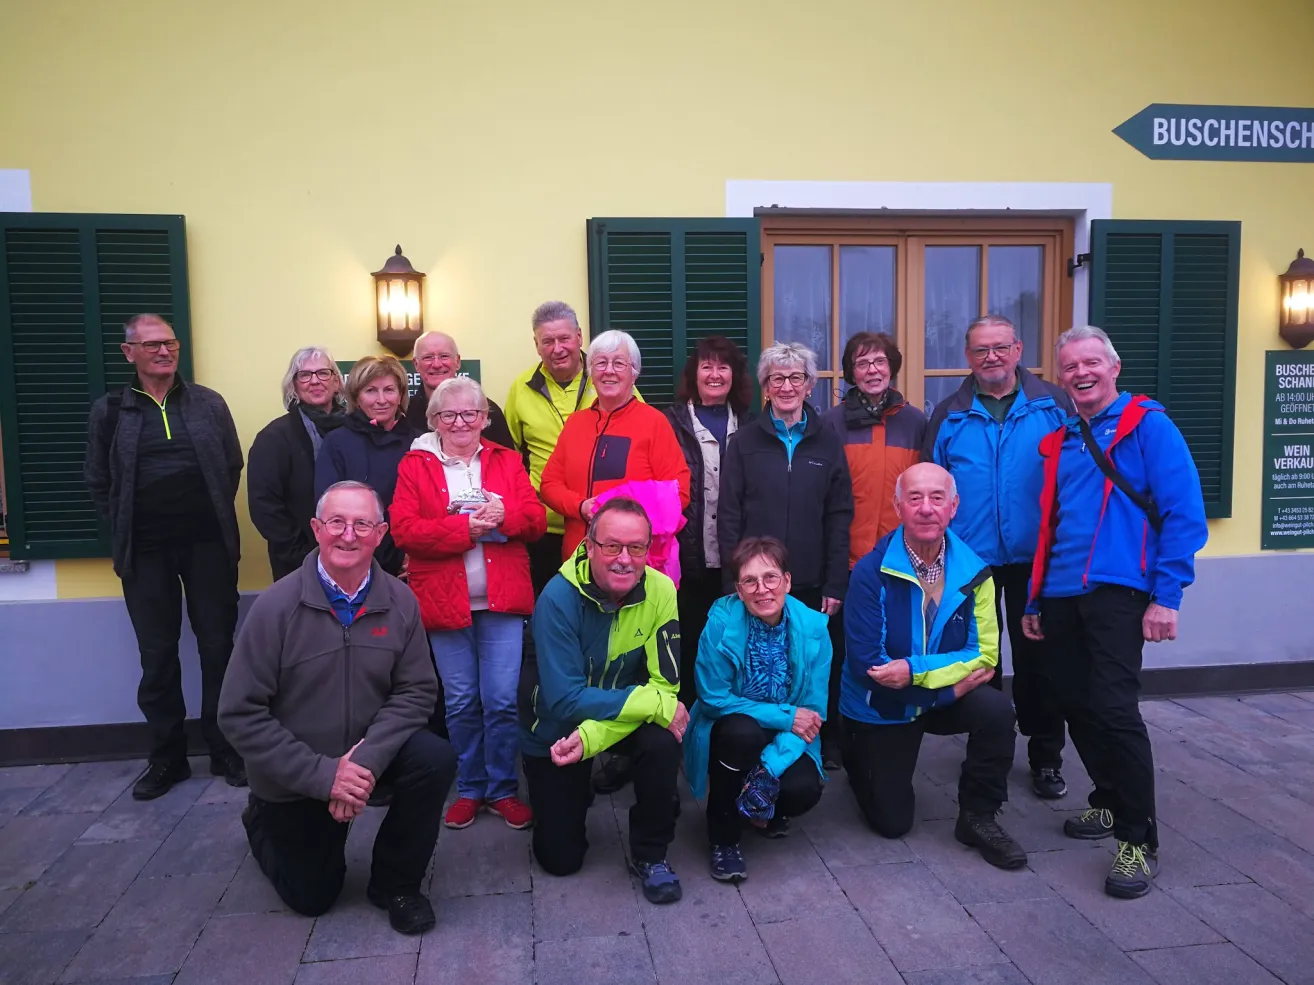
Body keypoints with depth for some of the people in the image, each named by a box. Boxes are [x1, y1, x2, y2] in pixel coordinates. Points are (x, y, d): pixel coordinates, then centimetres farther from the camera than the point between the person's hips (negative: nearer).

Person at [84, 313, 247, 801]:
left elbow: (233, 466, 9)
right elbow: (97, 481, 9)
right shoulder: (109, 411, 4)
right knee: (157, 657, 8)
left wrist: (214, 516, 3)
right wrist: (128, 527, 4)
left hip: (208, 546, 0)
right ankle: (166, 757, 21)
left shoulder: (209, 403, 4)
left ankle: (226, 750, 19)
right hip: (145, 553, 0)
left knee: (218, 649, 6)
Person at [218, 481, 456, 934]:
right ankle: (264, 824, 43)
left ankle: (395, 884, -2)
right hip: (294, 779, -1)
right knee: (312, 896, 11)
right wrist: (323, 775, -24)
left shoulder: (399, 602, -13)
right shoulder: (276, 606, -21)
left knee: (436, 760, -27)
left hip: (370, 754, 2)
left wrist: (368, 758, -27)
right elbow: (239, 714, -20)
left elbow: (416, 691, -11)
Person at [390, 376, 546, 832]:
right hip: (444, 602, -1)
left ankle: (503, 789, 19)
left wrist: (504, 517, -19)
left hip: (502, 601, 1)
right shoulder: (414, 465, 3)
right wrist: (464, 527, -19)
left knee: (502, 701, 2)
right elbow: (404, 529, -8)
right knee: (460, 703, 9)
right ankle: (470, 789, 26)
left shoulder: (507, 461, 9)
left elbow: (536, 519, 2)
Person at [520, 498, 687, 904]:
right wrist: (654, 703, -33)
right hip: (555, 731, -1)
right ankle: (576, 793, 36)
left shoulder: (660, 590, -21)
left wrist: (592, 736, -32)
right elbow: (564, 700, -29)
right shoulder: (559, 597, -29)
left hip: (627, 717, 2)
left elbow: (665, 685, -19)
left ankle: (650, 855, -6)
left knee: (663, 743, -31)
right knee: (560, 859, 3)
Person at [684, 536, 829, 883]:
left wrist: (769, 768, -27)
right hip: (729, 733, -1)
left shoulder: (813, 627, -16)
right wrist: (784, 716, -21)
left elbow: (813, 712, -14)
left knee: (804, 790, -28)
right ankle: (723, 838, -10)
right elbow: (713, 698, -15)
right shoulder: (722, 621, -21)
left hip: (785, 739, 2)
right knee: (743, 731, -35)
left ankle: (768, 811, 12)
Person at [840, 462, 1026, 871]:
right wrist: (951, 681, -22)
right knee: (892, 823, 2)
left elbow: (984, 655, -13)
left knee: (996, 710, -28)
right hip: (881, 706, -2)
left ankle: (978, 818, -5)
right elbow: (865, 662, -24)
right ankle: (859, 755, 34)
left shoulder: (973, 572, -13)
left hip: (945, 698, 2)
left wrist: (914, 670, -27)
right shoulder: (871, 572, -22)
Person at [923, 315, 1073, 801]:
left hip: (1037, 560, -1)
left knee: (1037, 658, 8)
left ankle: (1046, 756, 23)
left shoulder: (1054, 405, 0)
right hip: (970, 561, 1)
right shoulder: (948, 415, 4)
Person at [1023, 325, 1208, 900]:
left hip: (1117, 593, -6)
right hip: (1062, 596, 6)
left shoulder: (1148, 426, -1)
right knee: (1077, 708, 11)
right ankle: (1110, 804, 32)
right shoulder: (1058, 443, 17)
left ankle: (1138, 841, 4)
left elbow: (1184, 514, -8)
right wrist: (1035, 600, 16)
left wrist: (1166, 596, -15)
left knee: (1113, 711, -10)